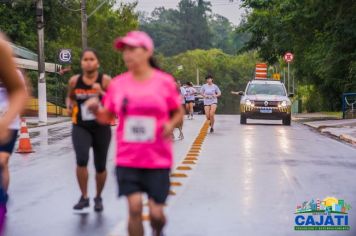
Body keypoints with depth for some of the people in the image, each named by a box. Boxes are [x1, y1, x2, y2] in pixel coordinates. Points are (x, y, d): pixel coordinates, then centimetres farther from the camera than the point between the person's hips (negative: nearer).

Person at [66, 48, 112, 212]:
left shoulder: (105, 80, -8)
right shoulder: (74, 81, -1)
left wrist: (101, 93, -26)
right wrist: (70, 106, -3)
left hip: (101, 128, -1)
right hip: (80, 128, 1)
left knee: (100, 166, 10)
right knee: (81, 159, -22)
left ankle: (98, 198, 34)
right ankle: (84, 197, -5)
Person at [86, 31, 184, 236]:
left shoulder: (165, 81, -4)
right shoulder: (118, 84, 2)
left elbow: (179, 113, 6)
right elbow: (106, 116, 10)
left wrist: (171, 125, -15)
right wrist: (96, 109, -11)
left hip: (158, 159, -1)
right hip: (128, 159, 1)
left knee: (156, 212, 1)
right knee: (134, 207, -11)